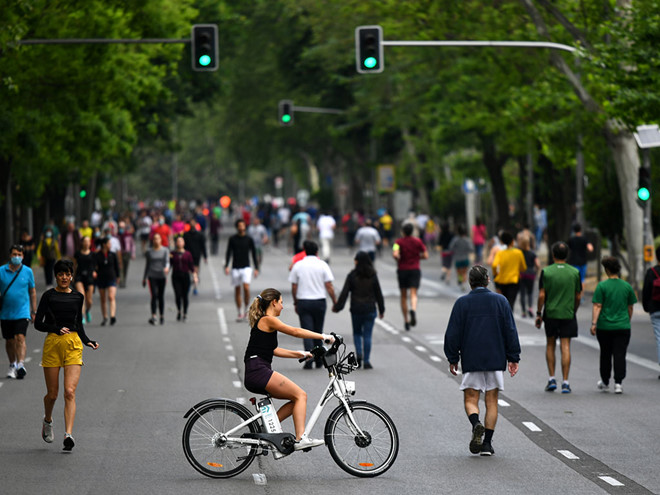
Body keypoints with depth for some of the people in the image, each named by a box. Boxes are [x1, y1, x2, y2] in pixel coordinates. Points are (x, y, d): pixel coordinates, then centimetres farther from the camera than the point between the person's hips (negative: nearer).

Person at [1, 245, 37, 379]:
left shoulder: (28, 271, 2)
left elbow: (32, 292, 10)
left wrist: (33, 312, 10)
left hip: (22, 312, -2)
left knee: (20, 338, -17)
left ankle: (21, 364, -24)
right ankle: (12, 365, 27)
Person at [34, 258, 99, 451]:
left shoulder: (78, 297, 10)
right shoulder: (49, 296, -1)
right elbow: (38, 323, -2)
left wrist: (87, 341, 6)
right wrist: (57, 329, -17)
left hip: (73, 345, 1)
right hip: (52, 343, -1)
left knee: (70, 392, -12)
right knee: (52, 394, 6)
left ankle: (68, 435, -20)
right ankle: (47, 421, 37)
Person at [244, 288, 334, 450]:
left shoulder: (261, 322, 24)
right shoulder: (268, 320, -6)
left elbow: (273, 350, 27)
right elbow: (295, 332, -12)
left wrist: (299, 354, 25)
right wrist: (323, 337, -10)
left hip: (255, 376, 10)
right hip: (259, 372, -10)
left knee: (297, 398, 10)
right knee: (300, 395, -11)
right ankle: (300, 439, -19)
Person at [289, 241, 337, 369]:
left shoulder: (298, 266, 0)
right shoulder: (322, 265, -3)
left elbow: (294, 287, 3)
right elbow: (329, 286, -5)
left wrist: (295, 303, 14)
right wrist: (335, 302, 3)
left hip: (303, 302, 0)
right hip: (319, 301, 0)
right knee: (318, 331, 13)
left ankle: (309, 360, -16)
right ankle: (318, 360, 18)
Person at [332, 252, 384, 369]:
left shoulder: (352, 275, -6)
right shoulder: (373, 276, 0)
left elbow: (344, 293, -7)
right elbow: (378, 294, 4)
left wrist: (337, 307, 1)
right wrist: (381, 310, 13)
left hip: (356, 310, -1)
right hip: (370, 310, 1)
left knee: (357, 333, 16)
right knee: (367, 335, 3)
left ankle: (358, 354, -5)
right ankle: (366, 361, 1)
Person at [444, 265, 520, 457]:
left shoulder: (462, 303, -2)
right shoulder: (501, 301, 2)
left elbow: (452, 334, -1)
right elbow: (511, 332, 2)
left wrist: (453, 359, 9)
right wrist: (513, 358, 9)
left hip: (471, 360, -1)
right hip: (496, 360, 1)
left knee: (470, 399, 5)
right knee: (491, 401, 8)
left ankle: (476, 424, -25)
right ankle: (487, 443, 4)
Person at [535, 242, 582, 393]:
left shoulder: (546, 272, -6)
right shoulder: (575, 272, 0)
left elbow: (541, 295, -7)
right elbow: (578, 297, 4)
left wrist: (538, 314, 2)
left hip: (550, 314, -1)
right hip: (568, 314, 1)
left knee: (550, 345, 15)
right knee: (565, 347, 0)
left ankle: (551, 379, 12)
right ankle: (565, 382, -5)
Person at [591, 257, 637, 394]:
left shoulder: (602, 286, -7)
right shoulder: (627, 286, 3)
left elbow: (597, 306, -11)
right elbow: (630, 308, 10)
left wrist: (594, 323, -12)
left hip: (604, 327, -1)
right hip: (623, 327, 1)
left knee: (605, 355, 13)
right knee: (620, 355, 0)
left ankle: (605, 383, 25)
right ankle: (618, 383, -11)